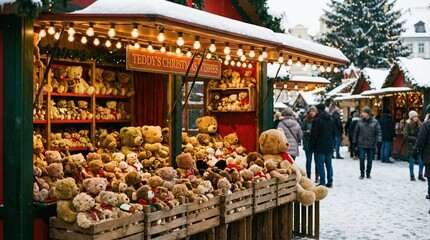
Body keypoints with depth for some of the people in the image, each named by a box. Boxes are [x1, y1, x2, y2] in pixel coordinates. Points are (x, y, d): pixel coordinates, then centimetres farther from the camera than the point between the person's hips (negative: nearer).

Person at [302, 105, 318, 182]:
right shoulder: (305, 121, 1)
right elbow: (302, 131, 3)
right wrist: (307, 131, -15)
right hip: (308, 143, 0)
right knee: (308, 161, 5)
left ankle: (317, 177, 18)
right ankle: (308, 177, 14)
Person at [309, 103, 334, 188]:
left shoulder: (317, 120, -12)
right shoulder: (330, 119, 11)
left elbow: (314, 134, -14)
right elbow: (334, 133, 17)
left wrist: (311, 146, -7)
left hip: (320, 147, -7)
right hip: (329, 146, 7)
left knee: (320, 165, -3)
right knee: (329, 164, 11)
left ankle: (322, 183, -3)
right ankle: (330, 182, 15)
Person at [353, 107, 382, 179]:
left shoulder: (375, 122, -2)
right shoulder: (359, 122, 3)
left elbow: (378, 132, -2)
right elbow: (356, 132, 9)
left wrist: (378, 141, -14)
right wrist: (354, 142, 8)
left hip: (371, 144, 0)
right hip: (361, 144, 0)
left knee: (370, 160, 8)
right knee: (361, 159, -2)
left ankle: (368, 173, 21)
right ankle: (362, 174, 10)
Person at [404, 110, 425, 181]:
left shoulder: (420, 124, 1)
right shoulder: (408, 125, -7)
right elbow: (406, 136, -11)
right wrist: (415, 139, -14)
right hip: (411, 146, -3)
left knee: (422, 161, 1)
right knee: (412, 161, 6)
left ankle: (420, 175, 19)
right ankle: (412, 175, 19)